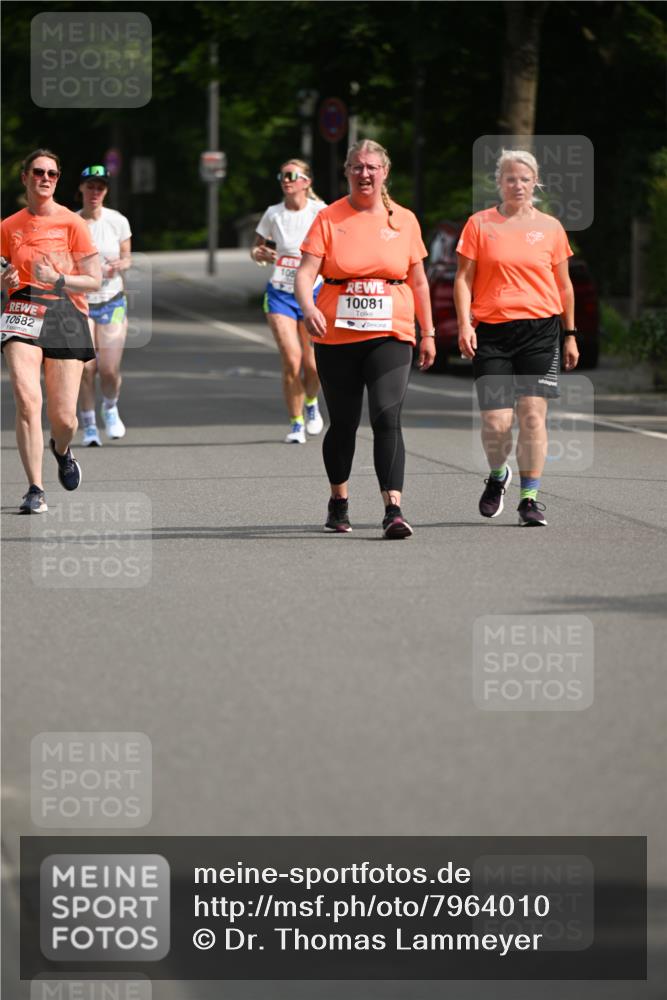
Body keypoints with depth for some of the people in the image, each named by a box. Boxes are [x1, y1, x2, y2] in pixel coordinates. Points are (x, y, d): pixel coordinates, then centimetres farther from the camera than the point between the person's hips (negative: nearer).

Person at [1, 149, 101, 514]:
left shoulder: (71, 223, 1)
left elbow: (95, 280, 0)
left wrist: (57, 279, -16)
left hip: (65, 316, -1)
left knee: (63, 417, -2)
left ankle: (61, 449, 37)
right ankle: (35, 490, -16)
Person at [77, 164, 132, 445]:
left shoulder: (118, 221, -3)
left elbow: (127, 257, 7)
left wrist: (119, 265, -15)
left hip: (112, 301, 1)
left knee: (110, 370, -5)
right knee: (86, 367, -10)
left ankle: (110, 408, 28)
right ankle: (89, 426, 7)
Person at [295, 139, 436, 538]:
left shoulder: (404, 220, 7)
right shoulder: (329, 219, 1)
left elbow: (418, 281, 14)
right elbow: (306, 270, -8)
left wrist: (428, 333, 15)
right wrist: (308, 307, -27)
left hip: (390, 336, 0)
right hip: (337, 337, 0)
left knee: (388, 418, -16)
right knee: (343, 424, 9)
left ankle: (394, 509, -20)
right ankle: (339, 502, 31)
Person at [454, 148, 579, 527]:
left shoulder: (550, 227, 9)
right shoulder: (480, 224, 6)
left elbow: (563, 285, 16)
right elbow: (464, 278, 5)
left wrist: (570, 334, 15)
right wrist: (464, 324, -7)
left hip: (540, 330, 1)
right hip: (492, 332, -1)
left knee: (533, 415, -8)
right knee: (496, 421, -7)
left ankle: (530, 498, 1)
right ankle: (497, 476, 24)